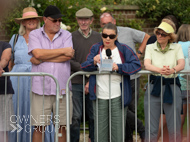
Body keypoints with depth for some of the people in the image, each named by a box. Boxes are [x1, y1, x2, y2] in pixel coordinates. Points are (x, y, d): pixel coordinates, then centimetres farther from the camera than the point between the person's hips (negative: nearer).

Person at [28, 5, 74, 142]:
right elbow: (38, 53, -11)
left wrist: (41, 59, -6)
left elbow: (67, 56, -6)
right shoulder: (34, 35, 8)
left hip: (62, 88, 1)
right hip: (41, 88, -1)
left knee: (62, 125, 4)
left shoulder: (66, 35, 10)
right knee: (39, 126, -3)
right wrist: (63, 51, -6)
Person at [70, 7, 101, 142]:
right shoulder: (72, 37, 4)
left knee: (94, 116, 4)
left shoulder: (98, 37, 9)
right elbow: (69, 60, -2)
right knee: (75, 117, -2)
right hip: (76, 83, -2)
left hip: (94, 83, 2)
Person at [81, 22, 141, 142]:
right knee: (100, 130, 3)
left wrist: (119, 67, -18)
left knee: (118, 131, 0)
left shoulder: (124, 49, 6)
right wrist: (93, 62, -21)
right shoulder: (96, 49, 12)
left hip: (118, 97, -2)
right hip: (99, 97, 2)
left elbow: (137, 65, -6)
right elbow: (84, 66, 0)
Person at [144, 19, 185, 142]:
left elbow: (182, 64, -8)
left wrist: (173, 70, -32)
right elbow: (147, 64, -10)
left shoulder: (176, 47, 9)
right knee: (151, 129, -2)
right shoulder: (150, 47, 9)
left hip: (172, 87, 0)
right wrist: (159, 70, -32)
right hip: (154, 87, 0)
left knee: (174, 129, 0)